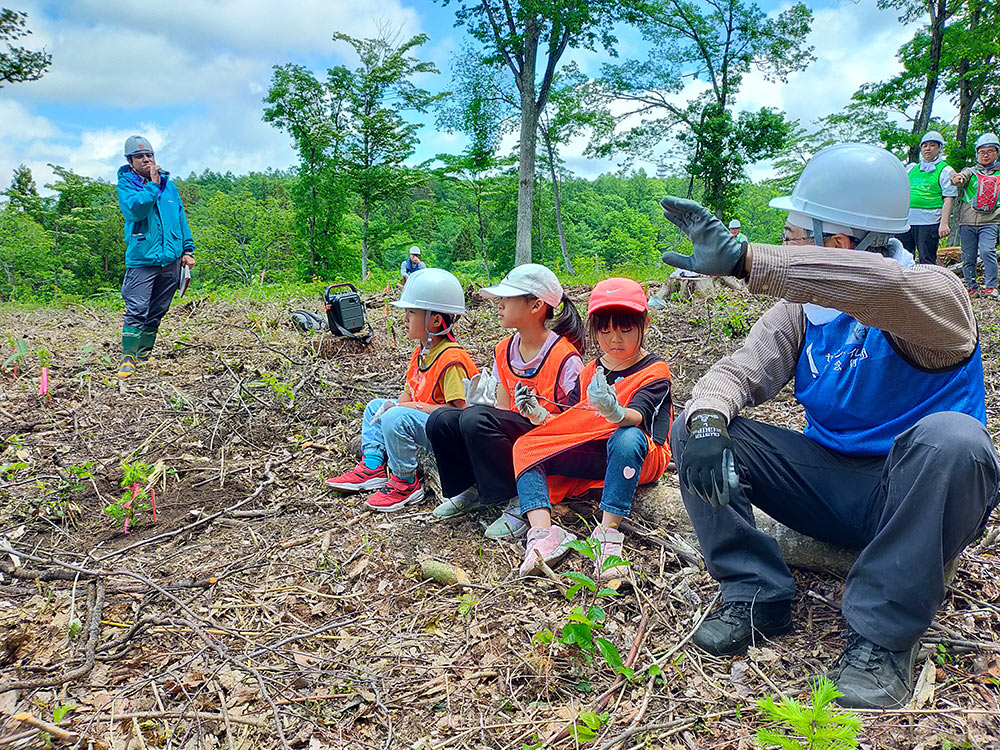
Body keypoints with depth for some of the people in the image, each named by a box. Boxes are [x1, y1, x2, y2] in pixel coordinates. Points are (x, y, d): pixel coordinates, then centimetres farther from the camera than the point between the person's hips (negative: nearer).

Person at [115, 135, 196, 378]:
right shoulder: (126, 184, 0)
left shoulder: (169, 184, 13)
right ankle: (128, 358, -4)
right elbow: (135, 209, -20)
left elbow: (181, 217, 17)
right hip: (142, 259, -5)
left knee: (157, 311, 11)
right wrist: (152, 185, -15)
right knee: (137, 310, -11)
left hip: (171, 258, 5)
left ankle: (145, 353, 24)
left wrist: (187, 249, 12)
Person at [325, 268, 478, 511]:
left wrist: (417, 406, -24)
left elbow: (459, 409, -28)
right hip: (420, 417, 11)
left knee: (396, 418, -32)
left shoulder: (451, 360, -23)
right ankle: (372, 467, 7)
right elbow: (408, 394, 16)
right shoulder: (421, 353, 9)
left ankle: (406, 483, -16)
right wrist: (396, 404, -7)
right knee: (375, 406, 16)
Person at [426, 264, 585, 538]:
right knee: (440, 421, -11)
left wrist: (536, 411, -27)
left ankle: (519, 503, -19)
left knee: (475, 418, -30)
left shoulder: (565, 357, -15)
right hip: (513, 434, 7)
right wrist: (483, 400, -11)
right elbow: (503, 410, 9)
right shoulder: (504, 351, 6)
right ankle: (471, 489, 11)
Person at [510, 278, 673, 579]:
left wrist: (615, 411, -47)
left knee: (627, 438, -40)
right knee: (525, 447, -8)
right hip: (591, 455, 6)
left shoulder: (655, 370, -5)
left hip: (643, 459, -6)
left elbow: (637, 416, -24)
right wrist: (540, 415, -6)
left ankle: (607, 535, -36)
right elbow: (576, 422, 13)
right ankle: (543, 533, -27)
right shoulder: (591, 372, 13)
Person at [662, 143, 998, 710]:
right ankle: (758, 595, -9)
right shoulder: (804, 306, 3)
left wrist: (741, 258, -46)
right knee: (694, 428, -11)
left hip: (914, 500, -4)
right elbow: (741, 372, -6)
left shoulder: (933, 292, -15)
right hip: (830, 485, 5)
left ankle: (884, 635, -23)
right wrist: (707, 417, -30)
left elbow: (884, 287, -40)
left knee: (951, 438, -38)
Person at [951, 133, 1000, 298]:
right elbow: (962, 176, -10)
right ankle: (970, 285, 17)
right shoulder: (971, 171, 13)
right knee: (968, 256, 3)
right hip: (967, 221, 1)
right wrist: (958, 178, -32)